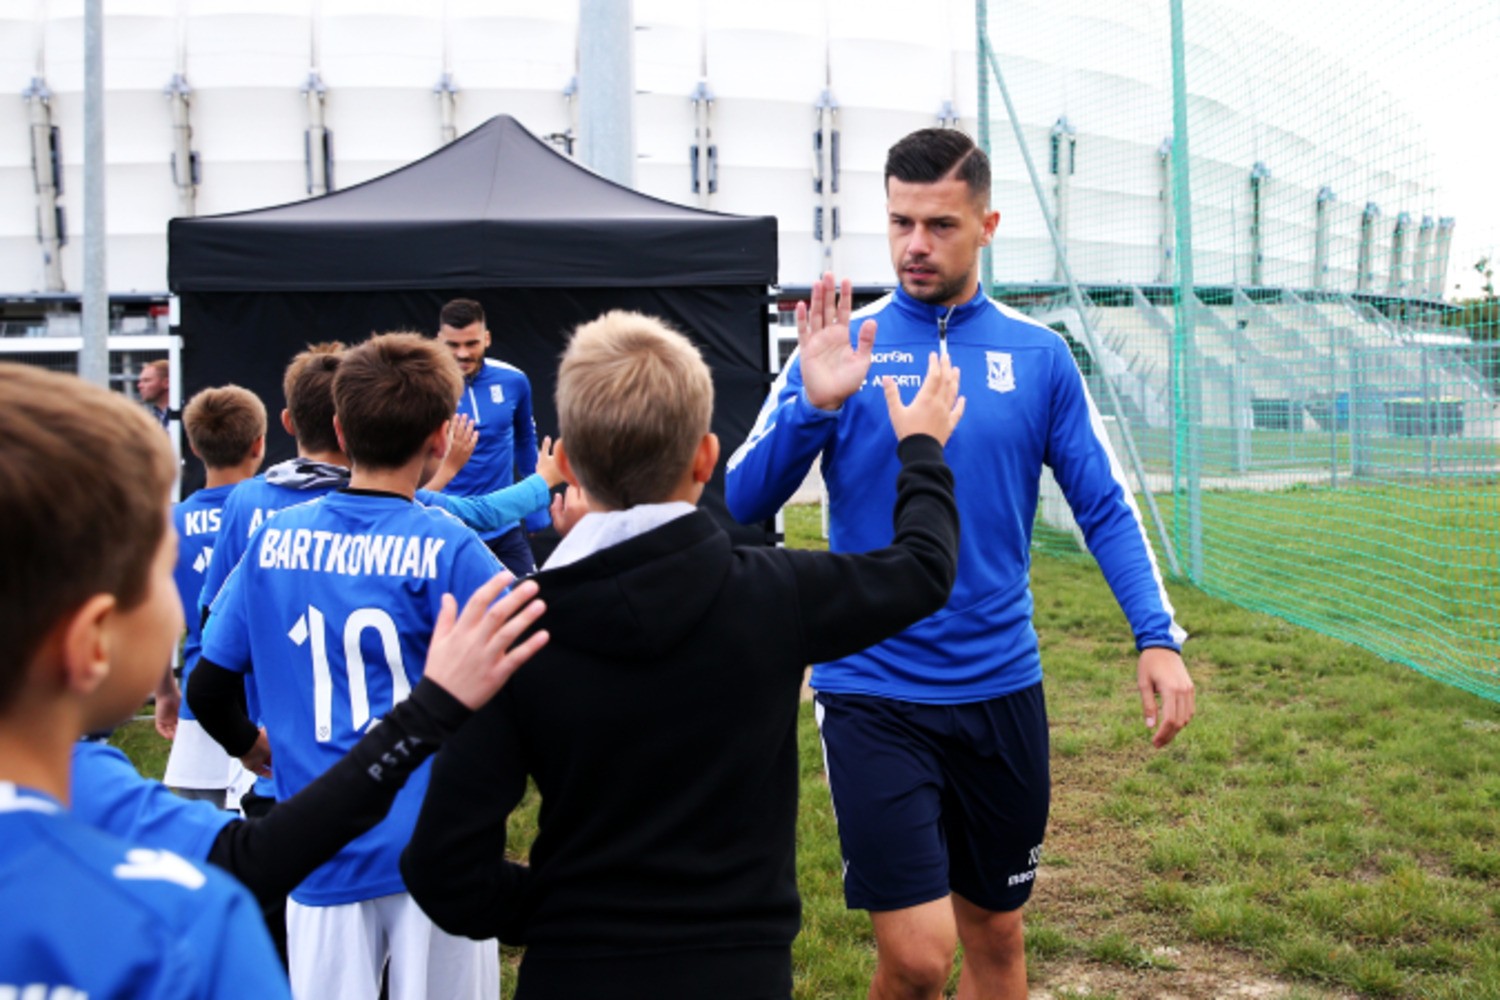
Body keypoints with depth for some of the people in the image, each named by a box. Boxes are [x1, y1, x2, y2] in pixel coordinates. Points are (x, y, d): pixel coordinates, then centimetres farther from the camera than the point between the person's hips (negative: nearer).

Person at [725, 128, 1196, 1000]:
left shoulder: (1039, 356, 2)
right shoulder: (844, 346, -2)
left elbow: (1105, 508, 4)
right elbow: (743, 503, -8)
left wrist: (1159, 637, -9)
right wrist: (812, 404, -24)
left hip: (1002, 689, 3)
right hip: (872, 693, -2)